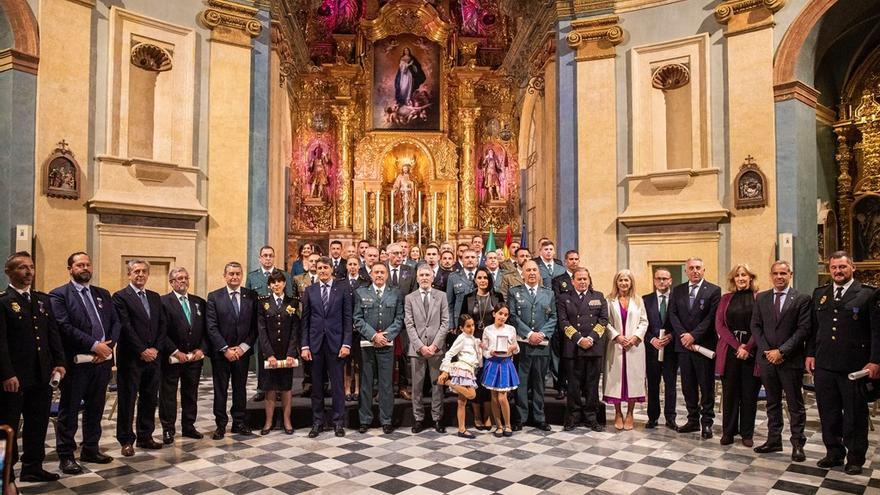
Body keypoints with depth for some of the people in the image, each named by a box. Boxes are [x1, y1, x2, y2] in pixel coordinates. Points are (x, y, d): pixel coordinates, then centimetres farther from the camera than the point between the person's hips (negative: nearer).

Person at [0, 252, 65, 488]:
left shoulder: (43, 299, 11)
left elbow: (53, 333, 11)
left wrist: (59, 362, 3)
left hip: (42, 375, 6)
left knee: (38, 425, 15)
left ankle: (33, 467, 28)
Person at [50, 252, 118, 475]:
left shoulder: (103, 294, 14)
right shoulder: (59, 295, -4)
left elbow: (115, 322, 10)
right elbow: (64, 326, -15)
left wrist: (108, 345, -7)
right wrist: (94, 345, -19)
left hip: (102, 361, 6)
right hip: (76, 363, -5)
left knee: (95, 409, 15)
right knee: (69, 411, 6)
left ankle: (90, 449, 28)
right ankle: (66, 455, 17)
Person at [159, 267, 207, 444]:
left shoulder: (199, 302, 9)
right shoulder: (163, 302, -6)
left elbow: (206, 330, 8)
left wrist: (202, 349, -5)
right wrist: (175, 352, -16)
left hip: (195, 357, 4)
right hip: (171, 357, -4)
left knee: (191, 394, 12)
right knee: (168, 394, 6)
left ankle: (188, 426, 23)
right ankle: (168, 429, 17)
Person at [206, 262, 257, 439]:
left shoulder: (251, 297, 1)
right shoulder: (214, 297, -3)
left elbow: (254, 326, 1)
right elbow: (212, 327, -7)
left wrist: (243, 347, -8)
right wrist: (225, 349, -13)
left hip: (242, 351, 2)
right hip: (220, 352, -1)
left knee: (240, 388, 10)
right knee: (220, 389, 7)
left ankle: (239, 423, 21)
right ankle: (220, 424, 18)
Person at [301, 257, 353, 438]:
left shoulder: (343, 290, 2)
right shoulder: (310, 291, 7)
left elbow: (347, 319, 0)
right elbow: (305, 320, 5)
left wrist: (346, 344, -8)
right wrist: (305, 345, -1)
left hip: (336, 343, -1)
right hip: (315, 343, 2)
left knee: (337, 384, 4)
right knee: (316, 385, 8)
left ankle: (338, 422, 15)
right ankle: (317, 422, 19)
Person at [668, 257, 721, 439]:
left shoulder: (713, 290, -2)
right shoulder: (677, 290, 10)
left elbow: (711, 317, -10)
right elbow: (673, 315, 3)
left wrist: (693, 335, -15)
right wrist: (683, 335, -11)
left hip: (704, 345, -4)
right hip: (683, 345, 4)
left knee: (706, 386, 4)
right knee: (688, 385, 10)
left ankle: (707, 422, 14)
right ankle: (693, 420, 20)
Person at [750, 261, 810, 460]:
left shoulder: (802, 299, -4)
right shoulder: (761, 298, 8)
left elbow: (803, 329, -9)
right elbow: (755, 326, 7)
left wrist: (781, 351, -14)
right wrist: (766, 351, -5)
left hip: (791, 360, -4)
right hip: (767, 358, 4)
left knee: (795, 404, 5)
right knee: (772, 402, 13)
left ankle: (797, 444, 15)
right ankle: (774, 440, 22)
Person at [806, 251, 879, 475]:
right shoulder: (819, 294, 10)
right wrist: (810, 353, 7)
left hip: (854, 367, -4)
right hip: (823, 365, 4)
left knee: (855, 414, 8)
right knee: (828, 413, 11)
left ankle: (855, 458, 21)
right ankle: (834, 453, 25)